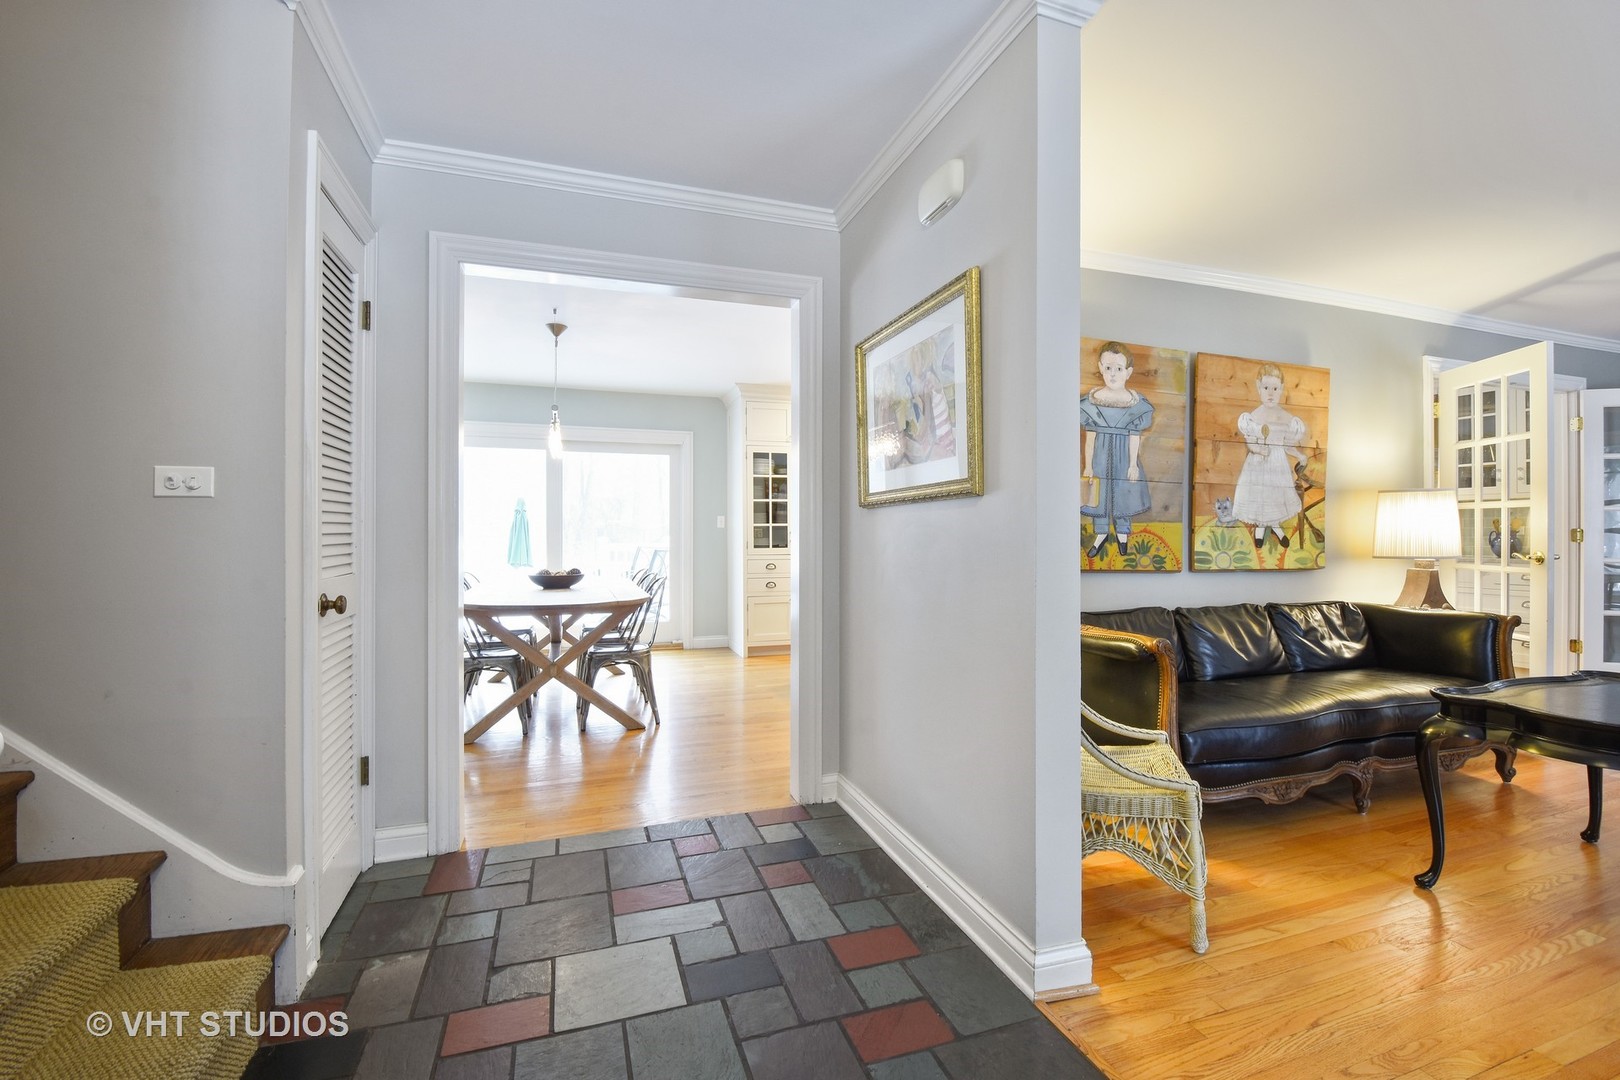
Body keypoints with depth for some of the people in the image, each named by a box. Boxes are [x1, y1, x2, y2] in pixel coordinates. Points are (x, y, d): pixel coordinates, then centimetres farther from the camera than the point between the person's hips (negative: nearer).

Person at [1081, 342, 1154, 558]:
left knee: (1123, 493, 11)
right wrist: (1088, 466, -3)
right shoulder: (1091, 400, -7)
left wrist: (1133, 464, -5)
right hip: (1100, 455, 1)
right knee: (1099, 492, 10)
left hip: (1123, 455, -1)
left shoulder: (1135, 402, -9)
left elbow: (1134, 437, -5)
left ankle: (1122, 532, 32)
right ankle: (1101, 533, 28)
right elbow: (1090, 436, -4)